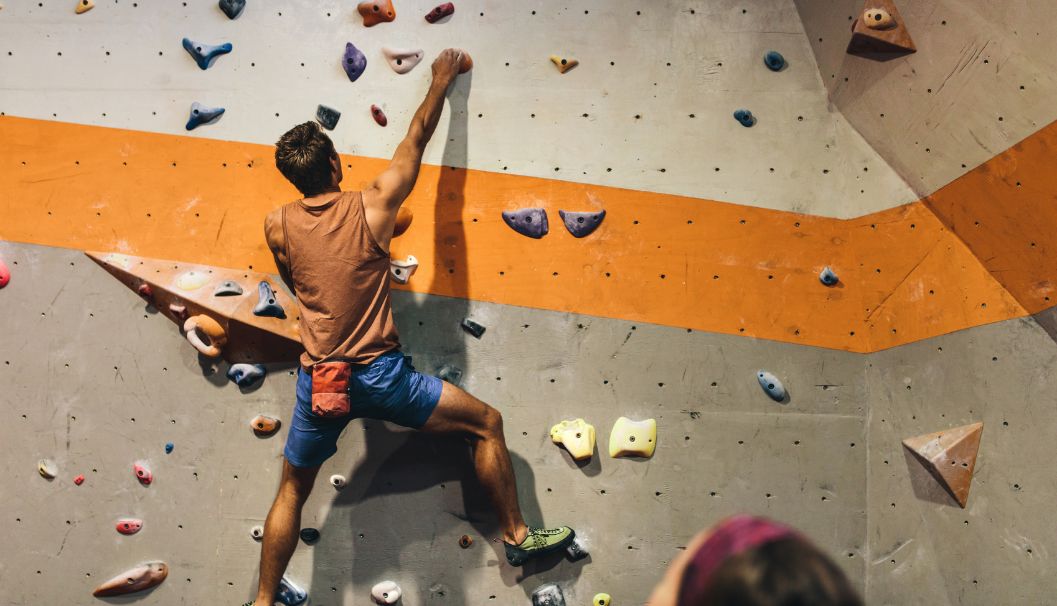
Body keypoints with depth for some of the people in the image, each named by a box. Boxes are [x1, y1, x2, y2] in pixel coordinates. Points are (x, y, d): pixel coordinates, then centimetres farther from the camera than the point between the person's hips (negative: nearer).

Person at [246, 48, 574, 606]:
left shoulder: (277, 226, 0)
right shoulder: (373, 207, -6)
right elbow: (417, 137, 6)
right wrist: (442, 80, 20)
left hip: (317, 382, 4)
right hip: (379, 374, -3)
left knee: (292, 491, 23)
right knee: (487, 423, 11)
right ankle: (517, 537, 19)